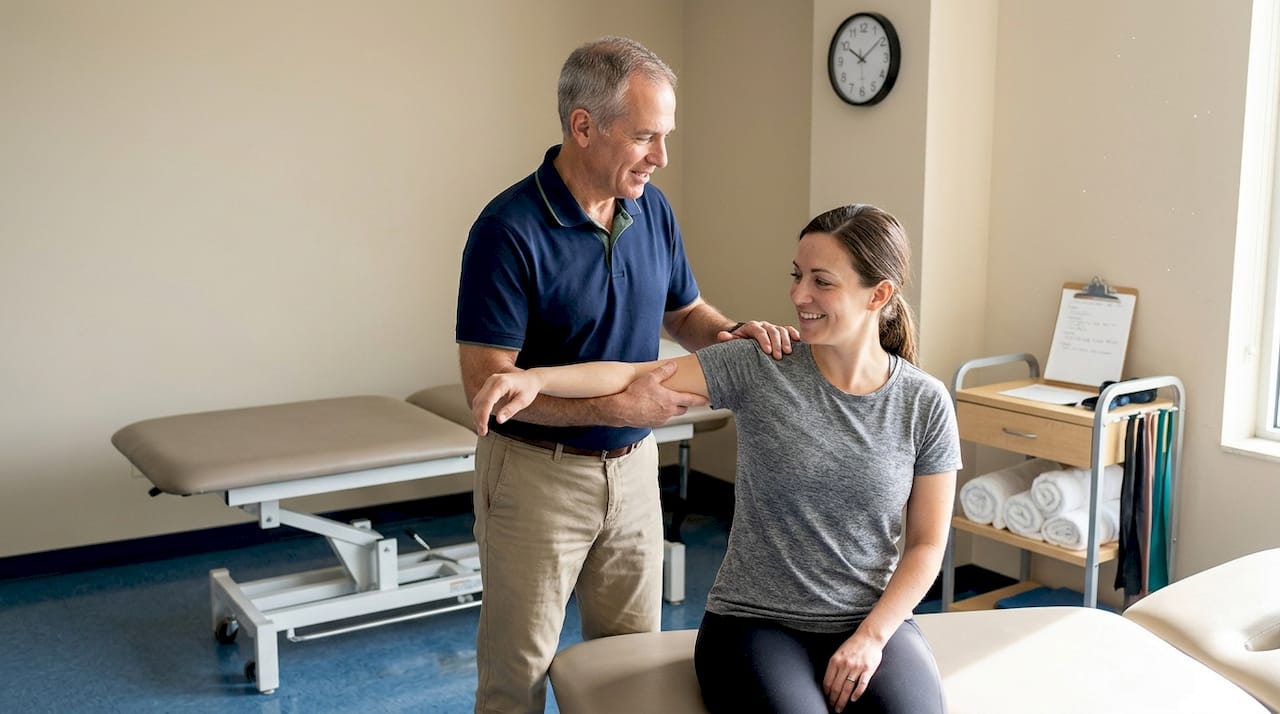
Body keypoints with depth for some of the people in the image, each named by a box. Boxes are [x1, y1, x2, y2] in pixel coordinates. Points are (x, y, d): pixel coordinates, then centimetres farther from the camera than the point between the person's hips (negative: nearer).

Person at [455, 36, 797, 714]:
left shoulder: (652, 210, 0)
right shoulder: (509, 230, -20)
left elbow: (682, 311, 14)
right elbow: (485, 381, -22)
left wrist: (732, 332, -9)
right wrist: (618, 407, -27)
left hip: (633, 468, 6)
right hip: (537, 474, -6)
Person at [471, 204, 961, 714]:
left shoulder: (925, 404, -2)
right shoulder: (757, 369, -6)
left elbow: (927, 545, 2)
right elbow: (634, 378, -15)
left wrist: (871, 637, -10)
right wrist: (536, 378, -31)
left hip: (874, 623, 2)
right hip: (753, 622, -1)